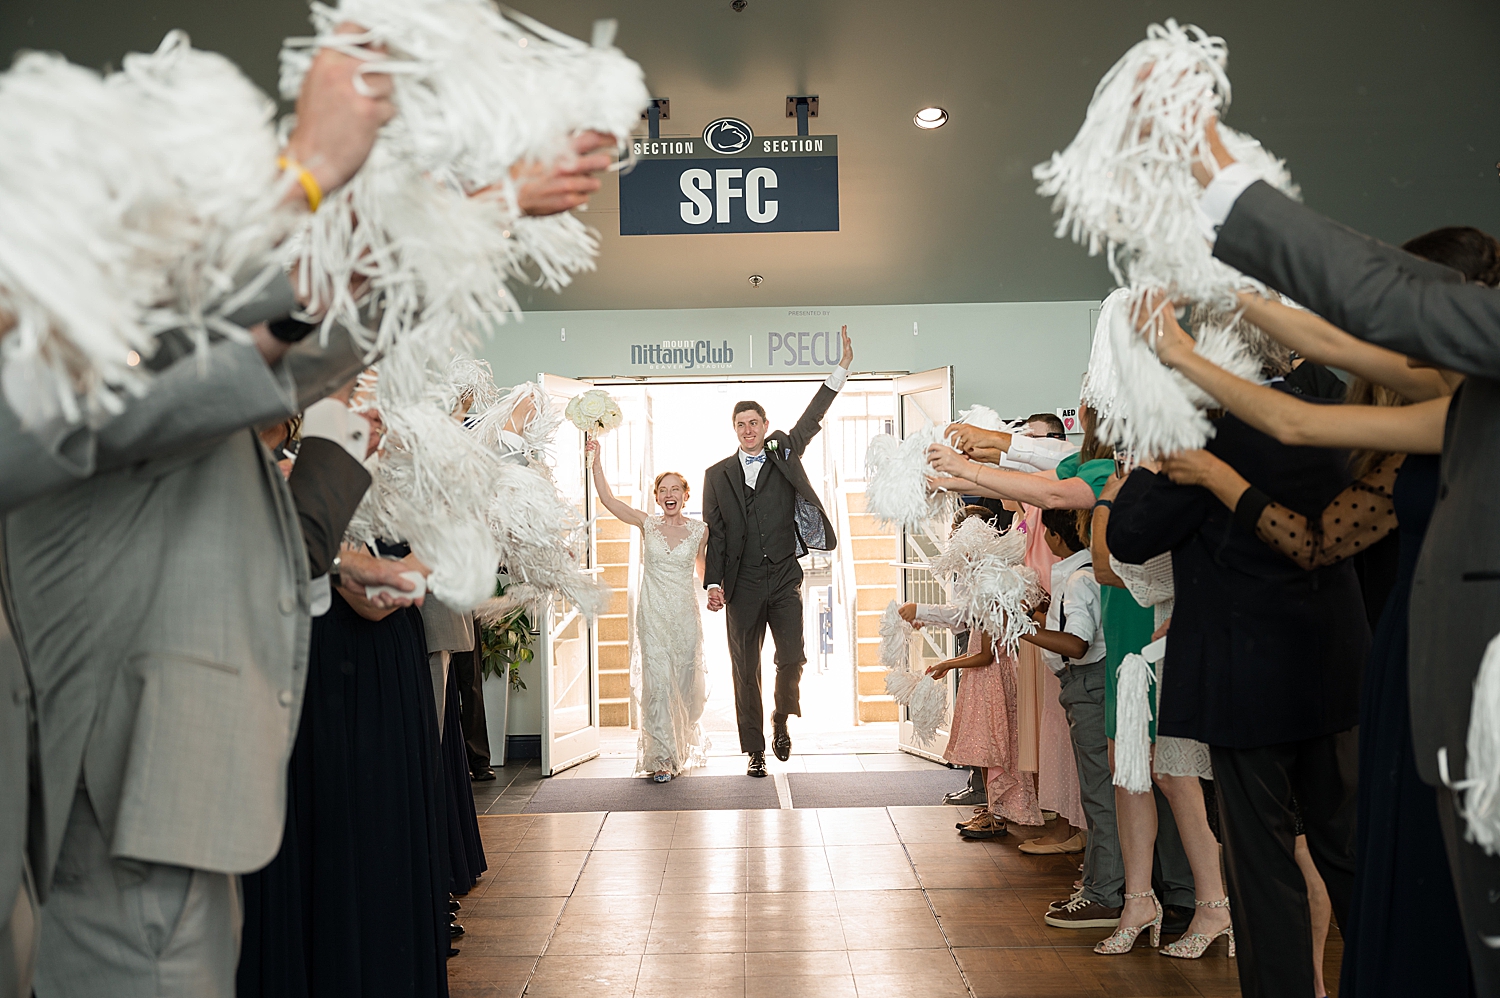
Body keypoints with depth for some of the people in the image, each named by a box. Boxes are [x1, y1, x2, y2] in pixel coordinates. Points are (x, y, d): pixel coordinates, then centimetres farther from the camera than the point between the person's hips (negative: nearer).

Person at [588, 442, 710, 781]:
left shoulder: (700, 530, 2)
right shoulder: (647, 524, 2)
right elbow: (607, 498, -4)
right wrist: (597, 460, -9)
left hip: (685, 616, 1)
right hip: (652, 615, -1)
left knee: (685, 683, 10)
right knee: (657, 683, -8)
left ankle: (684, 747, 35)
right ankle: (661, 757, -2)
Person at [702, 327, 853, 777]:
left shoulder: (784, 455, 9)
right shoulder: (717, 474, 8)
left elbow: (812, 419, 0)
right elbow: (713, 532, 5)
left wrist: (842, 368, -8)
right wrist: (713, 582, -5)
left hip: (784, 578, 0)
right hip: (743, 584, 0)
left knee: (792, 659, -7)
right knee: (745, 669, 4)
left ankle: (781, 718, 23)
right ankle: (755, 750, 15)